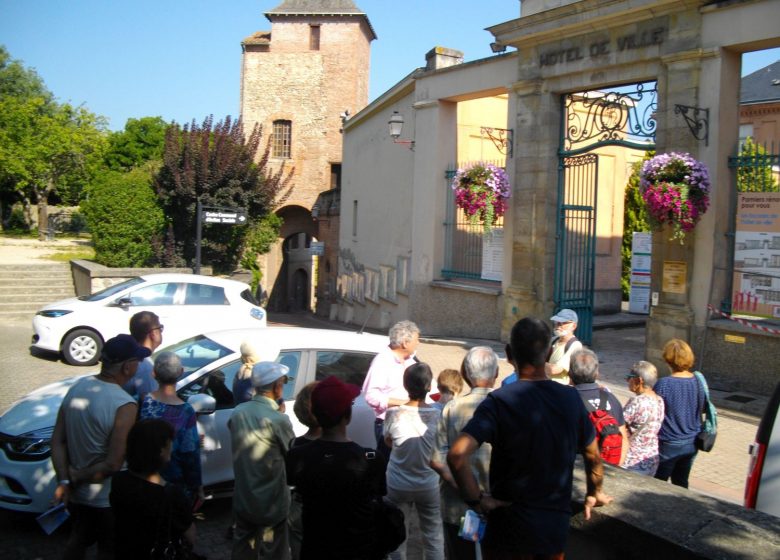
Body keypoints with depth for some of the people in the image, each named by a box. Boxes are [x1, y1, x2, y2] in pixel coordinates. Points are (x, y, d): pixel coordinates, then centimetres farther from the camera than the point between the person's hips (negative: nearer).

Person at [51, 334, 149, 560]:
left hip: (75, 495, 6)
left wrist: (64, 481, -7)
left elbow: (57, 442, -4)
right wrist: (76, 477, -12)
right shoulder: (125, 406, -28)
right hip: (106, 500, -6)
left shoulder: (77, 387, -7)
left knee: (79, 539, 30)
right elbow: (113, 464, -27)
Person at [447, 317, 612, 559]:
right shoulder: (570, 398, -4)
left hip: (510, 527, -3)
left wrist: (475, 500, -16)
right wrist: (594, 494, 25)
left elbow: (457, 455, -30)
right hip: (556, 526, 4)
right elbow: (593, 457, 8)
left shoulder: (500, 401, -17)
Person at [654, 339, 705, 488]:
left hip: (668, 445, -5)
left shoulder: (664, 384, -23)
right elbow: (701, 409, 7)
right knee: (681, 484, 21)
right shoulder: (699, 381, -7)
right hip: (691, 444, 5)